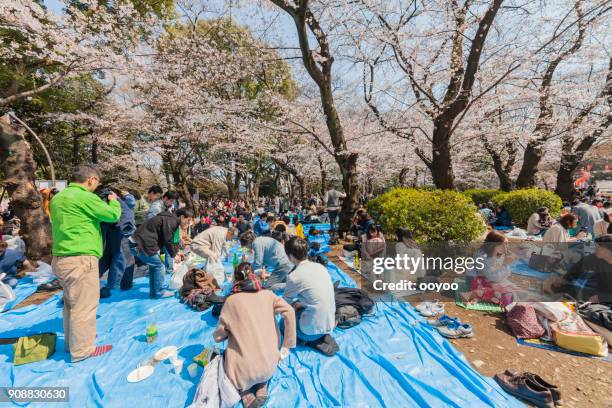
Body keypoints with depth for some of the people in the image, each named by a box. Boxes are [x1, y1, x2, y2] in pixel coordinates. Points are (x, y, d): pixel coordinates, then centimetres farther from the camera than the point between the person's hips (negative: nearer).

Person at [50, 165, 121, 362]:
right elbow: (113, 215, -12)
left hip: (62, 258, 10)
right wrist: (114, 201, 8)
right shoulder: (85, 197, -16)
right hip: (80, 259, -10)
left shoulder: (58, 198, 13)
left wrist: (104, 202, 21)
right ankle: (82, 349, 11)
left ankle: (73, 341, 35)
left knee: (71, 302, 21)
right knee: (84, 305, 1)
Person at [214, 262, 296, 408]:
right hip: (271, 364, 3)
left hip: (246, 370, -3)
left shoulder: (231, 300, -6)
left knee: (222, 358, 30)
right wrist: (286, 347, -4)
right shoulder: (268, 294, -1)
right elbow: (289, 312, -12)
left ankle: (247, 396, 8)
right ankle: (262, 390, 12)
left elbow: (218, 336, 1)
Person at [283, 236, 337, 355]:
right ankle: (323, 336, 12)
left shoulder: (294, 276, -18)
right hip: (330, 322, 6)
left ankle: (314, 339, 5)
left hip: (313, 327, -6)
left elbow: (285, 302, 1)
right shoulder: (320, 266, -1)